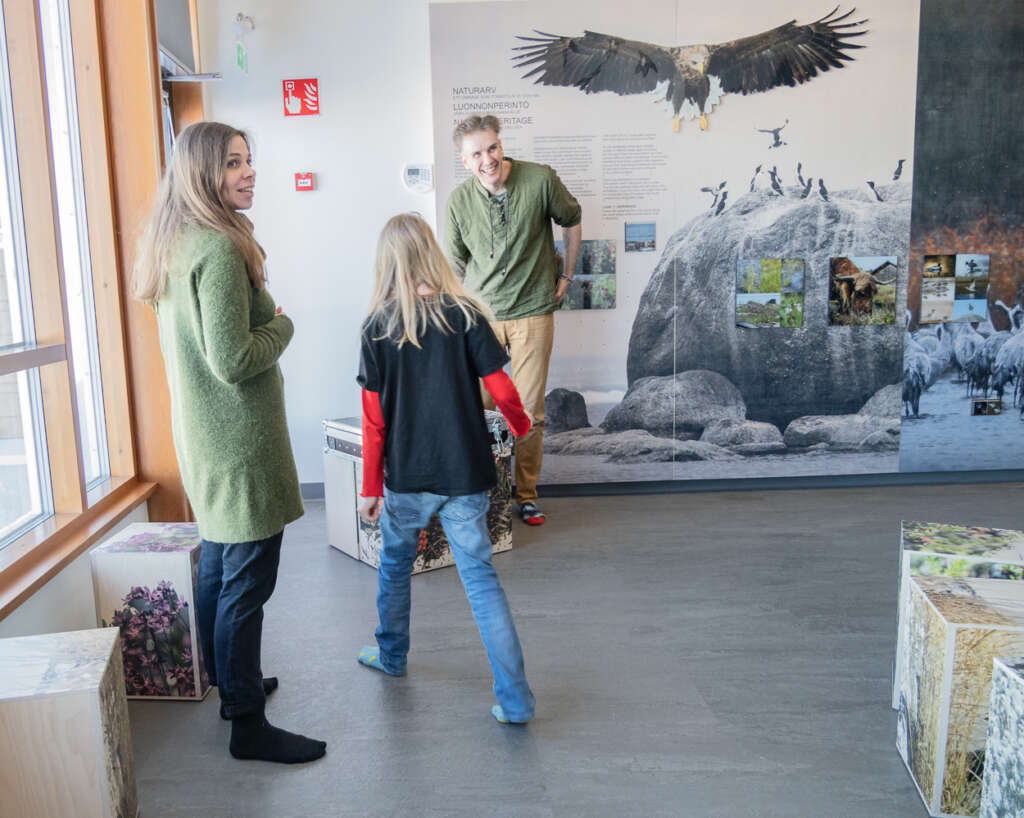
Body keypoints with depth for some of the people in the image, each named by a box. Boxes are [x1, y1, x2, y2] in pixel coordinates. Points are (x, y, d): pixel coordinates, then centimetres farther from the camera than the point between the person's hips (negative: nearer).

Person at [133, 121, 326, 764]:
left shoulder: (175, 244, 11)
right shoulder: (220, 248, -20)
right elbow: (234, 360, -24)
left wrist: (262, 316, 14)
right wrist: (282, 324, -8)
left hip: (202, 433, 10)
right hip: (240, 439, -10)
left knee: (217, 562, 21)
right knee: (247, 580, -1)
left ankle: (231, 684, 39)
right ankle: (248, 724, 13)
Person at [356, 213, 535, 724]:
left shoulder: (378, 326, -5)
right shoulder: (465, 315, -6)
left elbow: (374, 418, -4)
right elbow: (502, 391, -8)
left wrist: (370, 486, 3)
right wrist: (521, 424, 14)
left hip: (405, 476, 0)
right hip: (465, 474, 0)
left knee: (395, 565, 23)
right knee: (480, 577, 5)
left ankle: (391, 654, 43)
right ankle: (514, 700, 5)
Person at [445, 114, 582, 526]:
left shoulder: (541, 180, -9)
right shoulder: (459, 200, -3)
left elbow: (572, 221, 10)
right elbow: (455, 264, 9)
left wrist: (566, 276, 12)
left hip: (532, 312, -1)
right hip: (481, 314, 2)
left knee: (530, 413, 2)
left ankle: (526, 496, 19)